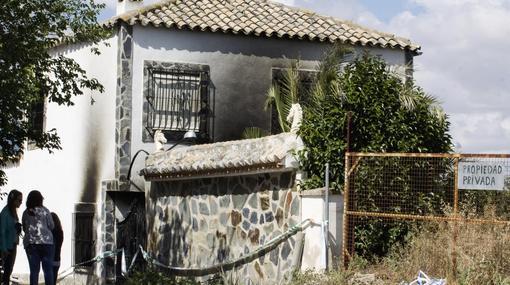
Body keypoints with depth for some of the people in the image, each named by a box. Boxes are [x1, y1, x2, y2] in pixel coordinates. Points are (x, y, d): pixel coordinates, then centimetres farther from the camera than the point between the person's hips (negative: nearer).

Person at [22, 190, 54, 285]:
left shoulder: (26, 213, 6)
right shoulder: (44, 211, -3)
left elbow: (24, 228, 13)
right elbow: (51, 226, 1)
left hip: (30, 243, 3)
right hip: (45, 242, -3)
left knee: (34, 270, 6)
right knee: (48, 269, 1)